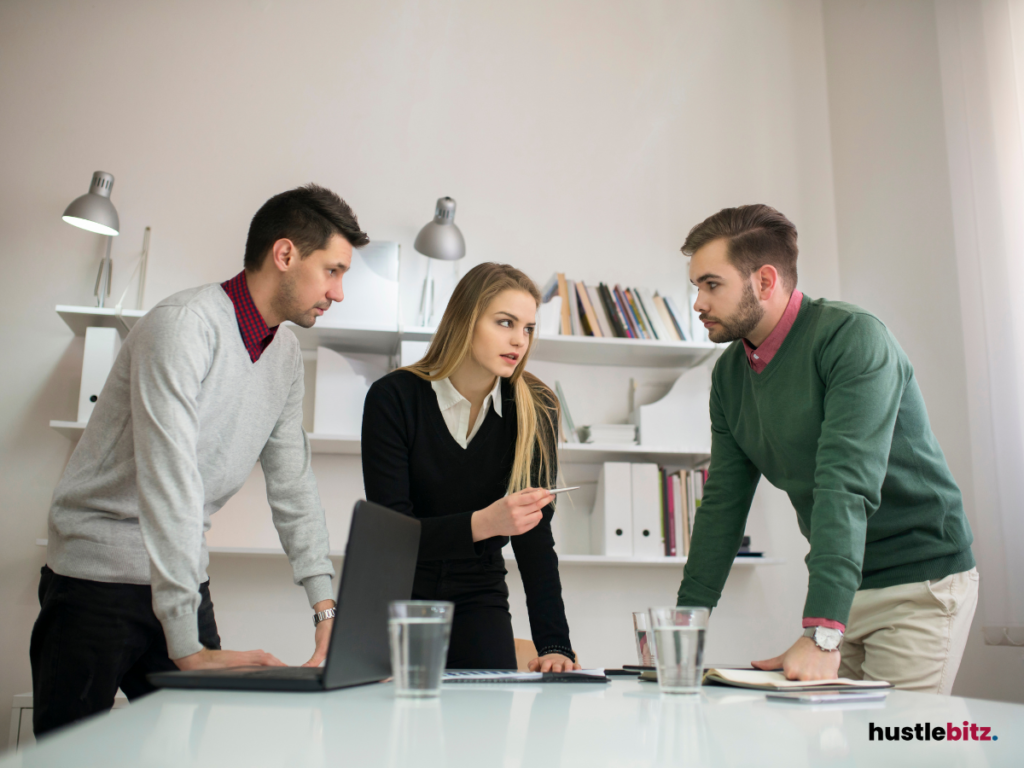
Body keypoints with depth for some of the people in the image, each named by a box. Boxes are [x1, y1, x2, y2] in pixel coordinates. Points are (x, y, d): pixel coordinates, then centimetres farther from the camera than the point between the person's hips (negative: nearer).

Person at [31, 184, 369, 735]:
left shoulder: (286, 355, 6)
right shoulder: (186, 324, -21)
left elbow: (292, 483, 7)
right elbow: (169, 482, -29)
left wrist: (326, 603, -1)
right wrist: (189, 646, -32)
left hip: (184, 574, 7)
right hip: (100, 572, -7)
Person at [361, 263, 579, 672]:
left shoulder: (535, 409, -9)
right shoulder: (393, 397, -15)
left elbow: (536, 535, -13)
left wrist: (555, 645, -22)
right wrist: (483, 523, -36)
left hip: (480, 600, 2)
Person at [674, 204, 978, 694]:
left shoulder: (851, 337, -20)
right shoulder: (730, 372, 2)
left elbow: (846, 486, -30)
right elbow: (724, 501, 3)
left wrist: (822, 634, -37)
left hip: (918, 580, -6)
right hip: (836, 588, 6)